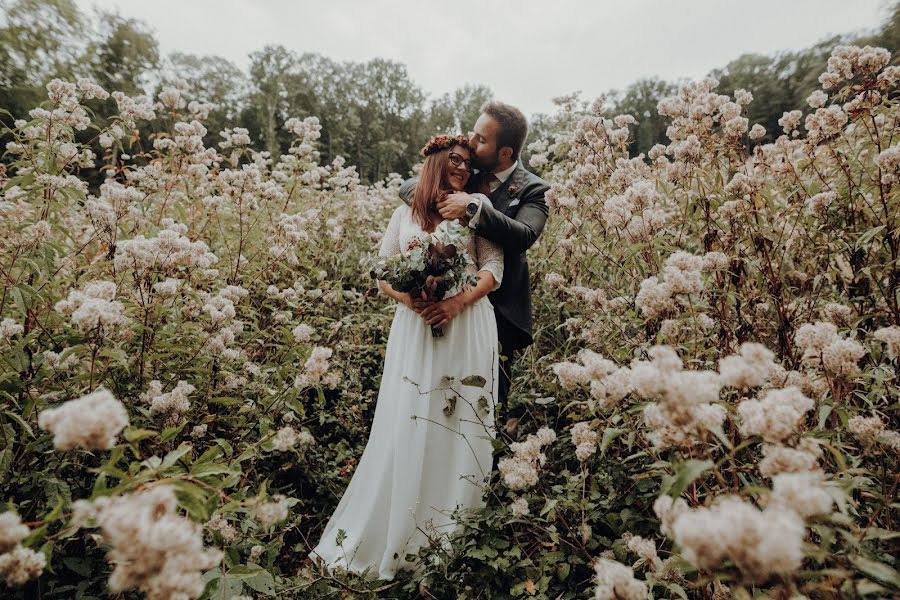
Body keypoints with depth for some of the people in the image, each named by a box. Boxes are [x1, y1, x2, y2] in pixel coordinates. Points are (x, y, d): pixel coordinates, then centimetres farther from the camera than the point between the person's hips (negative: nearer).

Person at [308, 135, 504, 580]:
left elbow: (494, 268, 1)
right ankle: (394, 537, 19)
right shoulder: (405, 214, 13)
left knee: (461, 427, 1)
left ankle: (455, 540, 18)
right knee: (407, 426, 1)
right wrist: (407, 298, -12)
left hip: (467, 328, 0)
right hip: (416, 327, 1)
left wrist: (458, 301, -15)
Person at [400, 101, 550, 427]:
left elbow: (524, 236, -24)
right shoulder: (468, 176, 7)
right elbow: (407, 187, 6)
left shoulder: (532, 189, -6)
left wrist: (474, 206, -30)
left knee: (491, 404, 4)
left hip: (498, 311, -4)